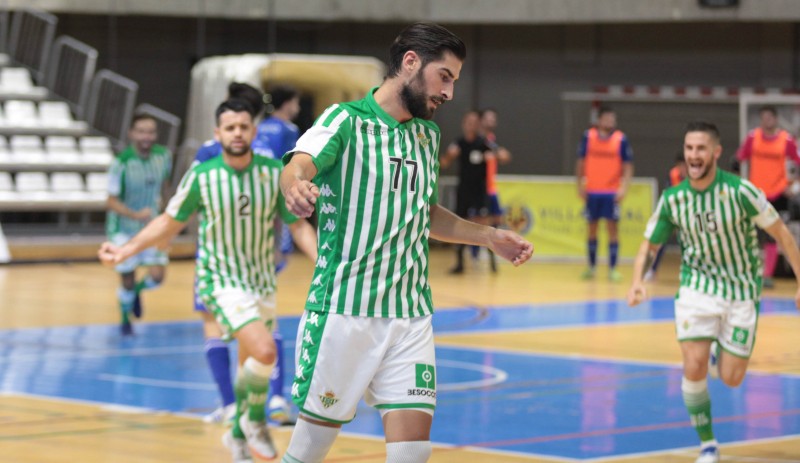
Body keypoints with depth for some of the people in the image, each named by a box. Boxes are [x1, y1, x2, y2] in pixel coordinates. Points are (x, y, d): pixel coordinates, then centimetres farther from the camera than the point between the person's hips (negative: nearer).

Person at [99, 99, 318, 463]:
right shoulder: (201, 176, -11)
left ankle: (239, 433, 39)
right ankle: (255, 420, 1)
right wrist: (127, 249, -6)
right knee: (264, 351, -24)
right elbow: (171, 222, 2)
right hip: (221, 280, -4)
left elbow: (298, 225, 0)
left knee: (250, 363, 14)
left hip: (262, 281, 4)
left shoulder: (274, 172, -7)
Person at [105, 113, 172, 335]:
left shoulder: (163, 156, -8)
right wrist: (136, 215, -31)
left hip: (151, 226, 3)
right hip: (124, 229, -3)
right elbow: (112, 201, -19)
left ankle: (137, 291, 29)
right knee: (127, 280, 4)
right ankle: (125, 320, 32)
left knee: (157, 276, -7)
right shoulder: (121, 163, -22)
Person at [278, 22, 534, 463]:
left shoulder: (428, 134, 15)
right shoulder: (346, 120, -7)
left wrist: (490, 237, 19)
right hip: (343, 311, -6)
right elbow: (299, 164, -27)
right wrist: (296, 186, -50)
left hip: (410, 316, 6)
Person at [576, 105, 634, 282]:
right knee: (592, 228, 8)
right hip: (592, 191, 2)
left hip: (612, 192, -2)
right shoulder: (588, 136, 2)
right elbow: (581, 162, 9)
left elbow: (628, 166, -2)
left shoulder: (621, 139, -3)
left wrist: (624, 187, -14)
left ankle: (612, 268, -1)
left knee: (612, 228, -5)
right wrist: (580, 185, 4)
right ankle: (591, 267, 17)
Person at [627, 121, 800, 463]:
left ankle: (718, 354, 38)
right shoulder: (672, 199, -7)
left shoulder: (739, 191, -18)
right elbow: (649, 245, 5)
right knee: (694, 368, -15)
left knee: (731, 379, 0)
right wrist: (637, 281, -15)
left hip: (741, 291, -1)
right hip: (698, 288, 1)